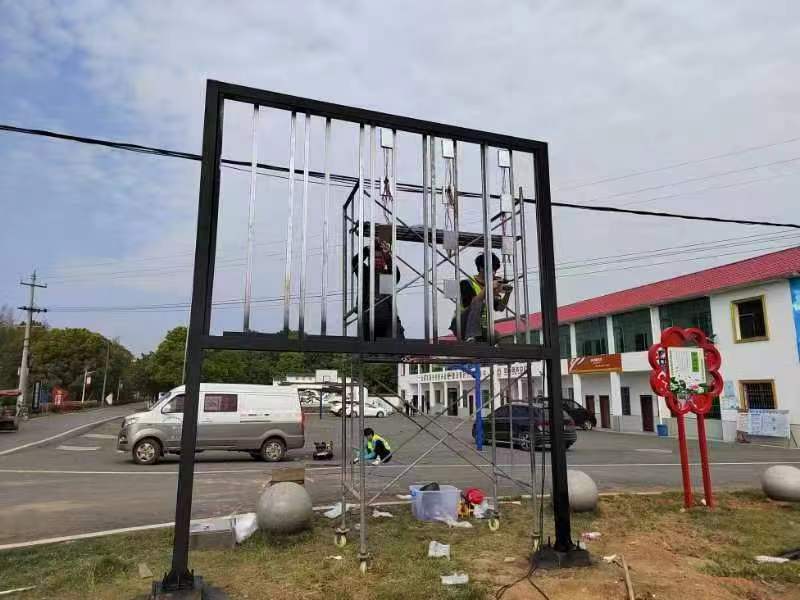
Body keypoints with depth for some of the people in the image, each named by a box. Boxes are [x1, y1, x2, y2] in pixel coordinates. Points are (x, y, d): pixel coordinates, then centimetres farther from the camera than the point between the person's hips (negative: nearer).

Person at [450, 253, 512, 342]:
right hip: (463, 326, -6)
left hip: (481, 327, 7)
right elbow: (470, 304, -27)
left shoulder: (491, 285, 8)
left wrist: (507, 293, -12)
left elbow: (500, 308, 5)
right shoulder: (467, 284, -12)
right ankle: (470, 338, -32)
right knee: (477, 302, -30)